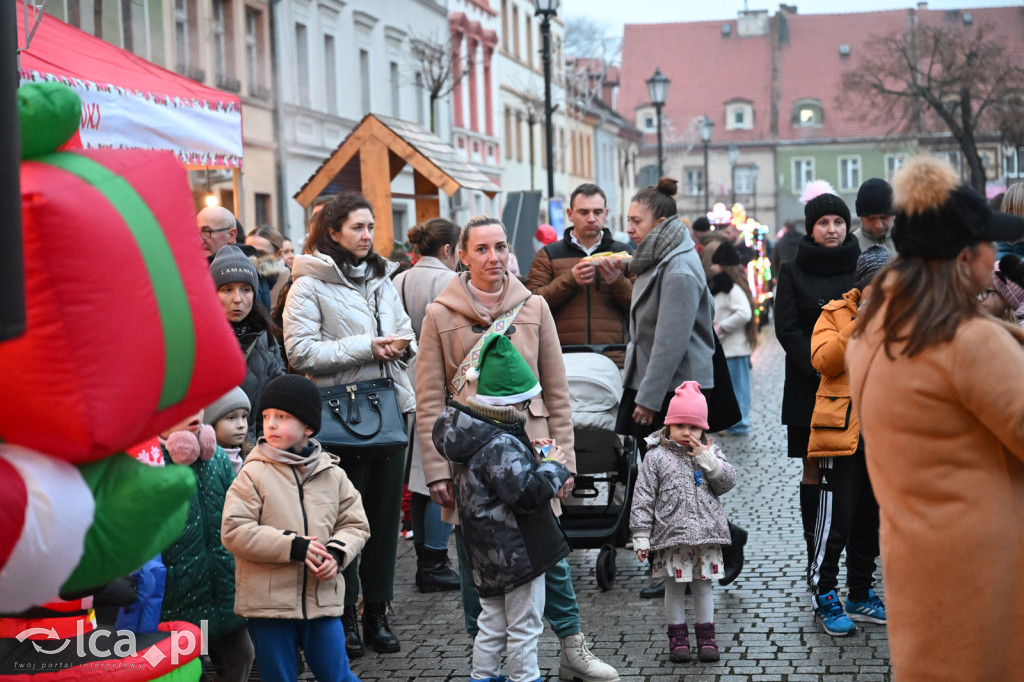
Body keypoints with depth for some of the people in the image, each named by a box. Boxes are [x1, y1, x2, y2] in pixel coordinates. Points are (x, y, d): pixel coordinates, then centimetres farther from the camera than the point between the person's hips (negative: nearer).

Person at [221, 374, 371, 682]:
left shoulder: (332, 474, 5)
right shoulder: (253, 474, -6)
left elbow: (355, 524, 10)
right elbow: (234, 532, -13)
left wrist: (336, 552, -11)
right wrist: (292, 546, -18)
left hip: (323, 598, 2)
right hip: (268, 602, -2)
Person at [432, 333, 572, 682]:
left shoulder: (476, 434, 5)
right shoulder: (502, 444, -24)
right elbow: (528, 493, -29)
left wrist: (529, 452, 9)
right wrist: (553, 466, -14)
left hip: (488, 554, 10)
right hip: (517, 552, -10)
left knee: (491, 623, 21)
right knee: (524, 627, 5)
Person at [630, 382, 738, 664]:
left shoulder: (710, 452, 7)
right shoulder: (656, 457, -2)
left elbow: (727, 482, 0)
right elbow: (643, 497, -4)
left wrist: (707, 459, -12)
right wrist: (641, 536, -8)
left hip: (706, 534, 2)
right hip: (670, 535, -2)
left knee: (703, 586, 10)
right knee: (674, 587, 7)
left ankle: (706, 635, 21)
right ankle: (678, 636, 19)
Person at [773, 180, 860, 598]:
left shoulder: (862, 267, 7)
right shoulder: (793, 272, 4)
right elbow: (787, 329, -2)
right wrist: (823, 370, -12)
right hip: (808, 387, -1)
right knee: (813, 470, 3)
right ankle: (813, 557, 8)